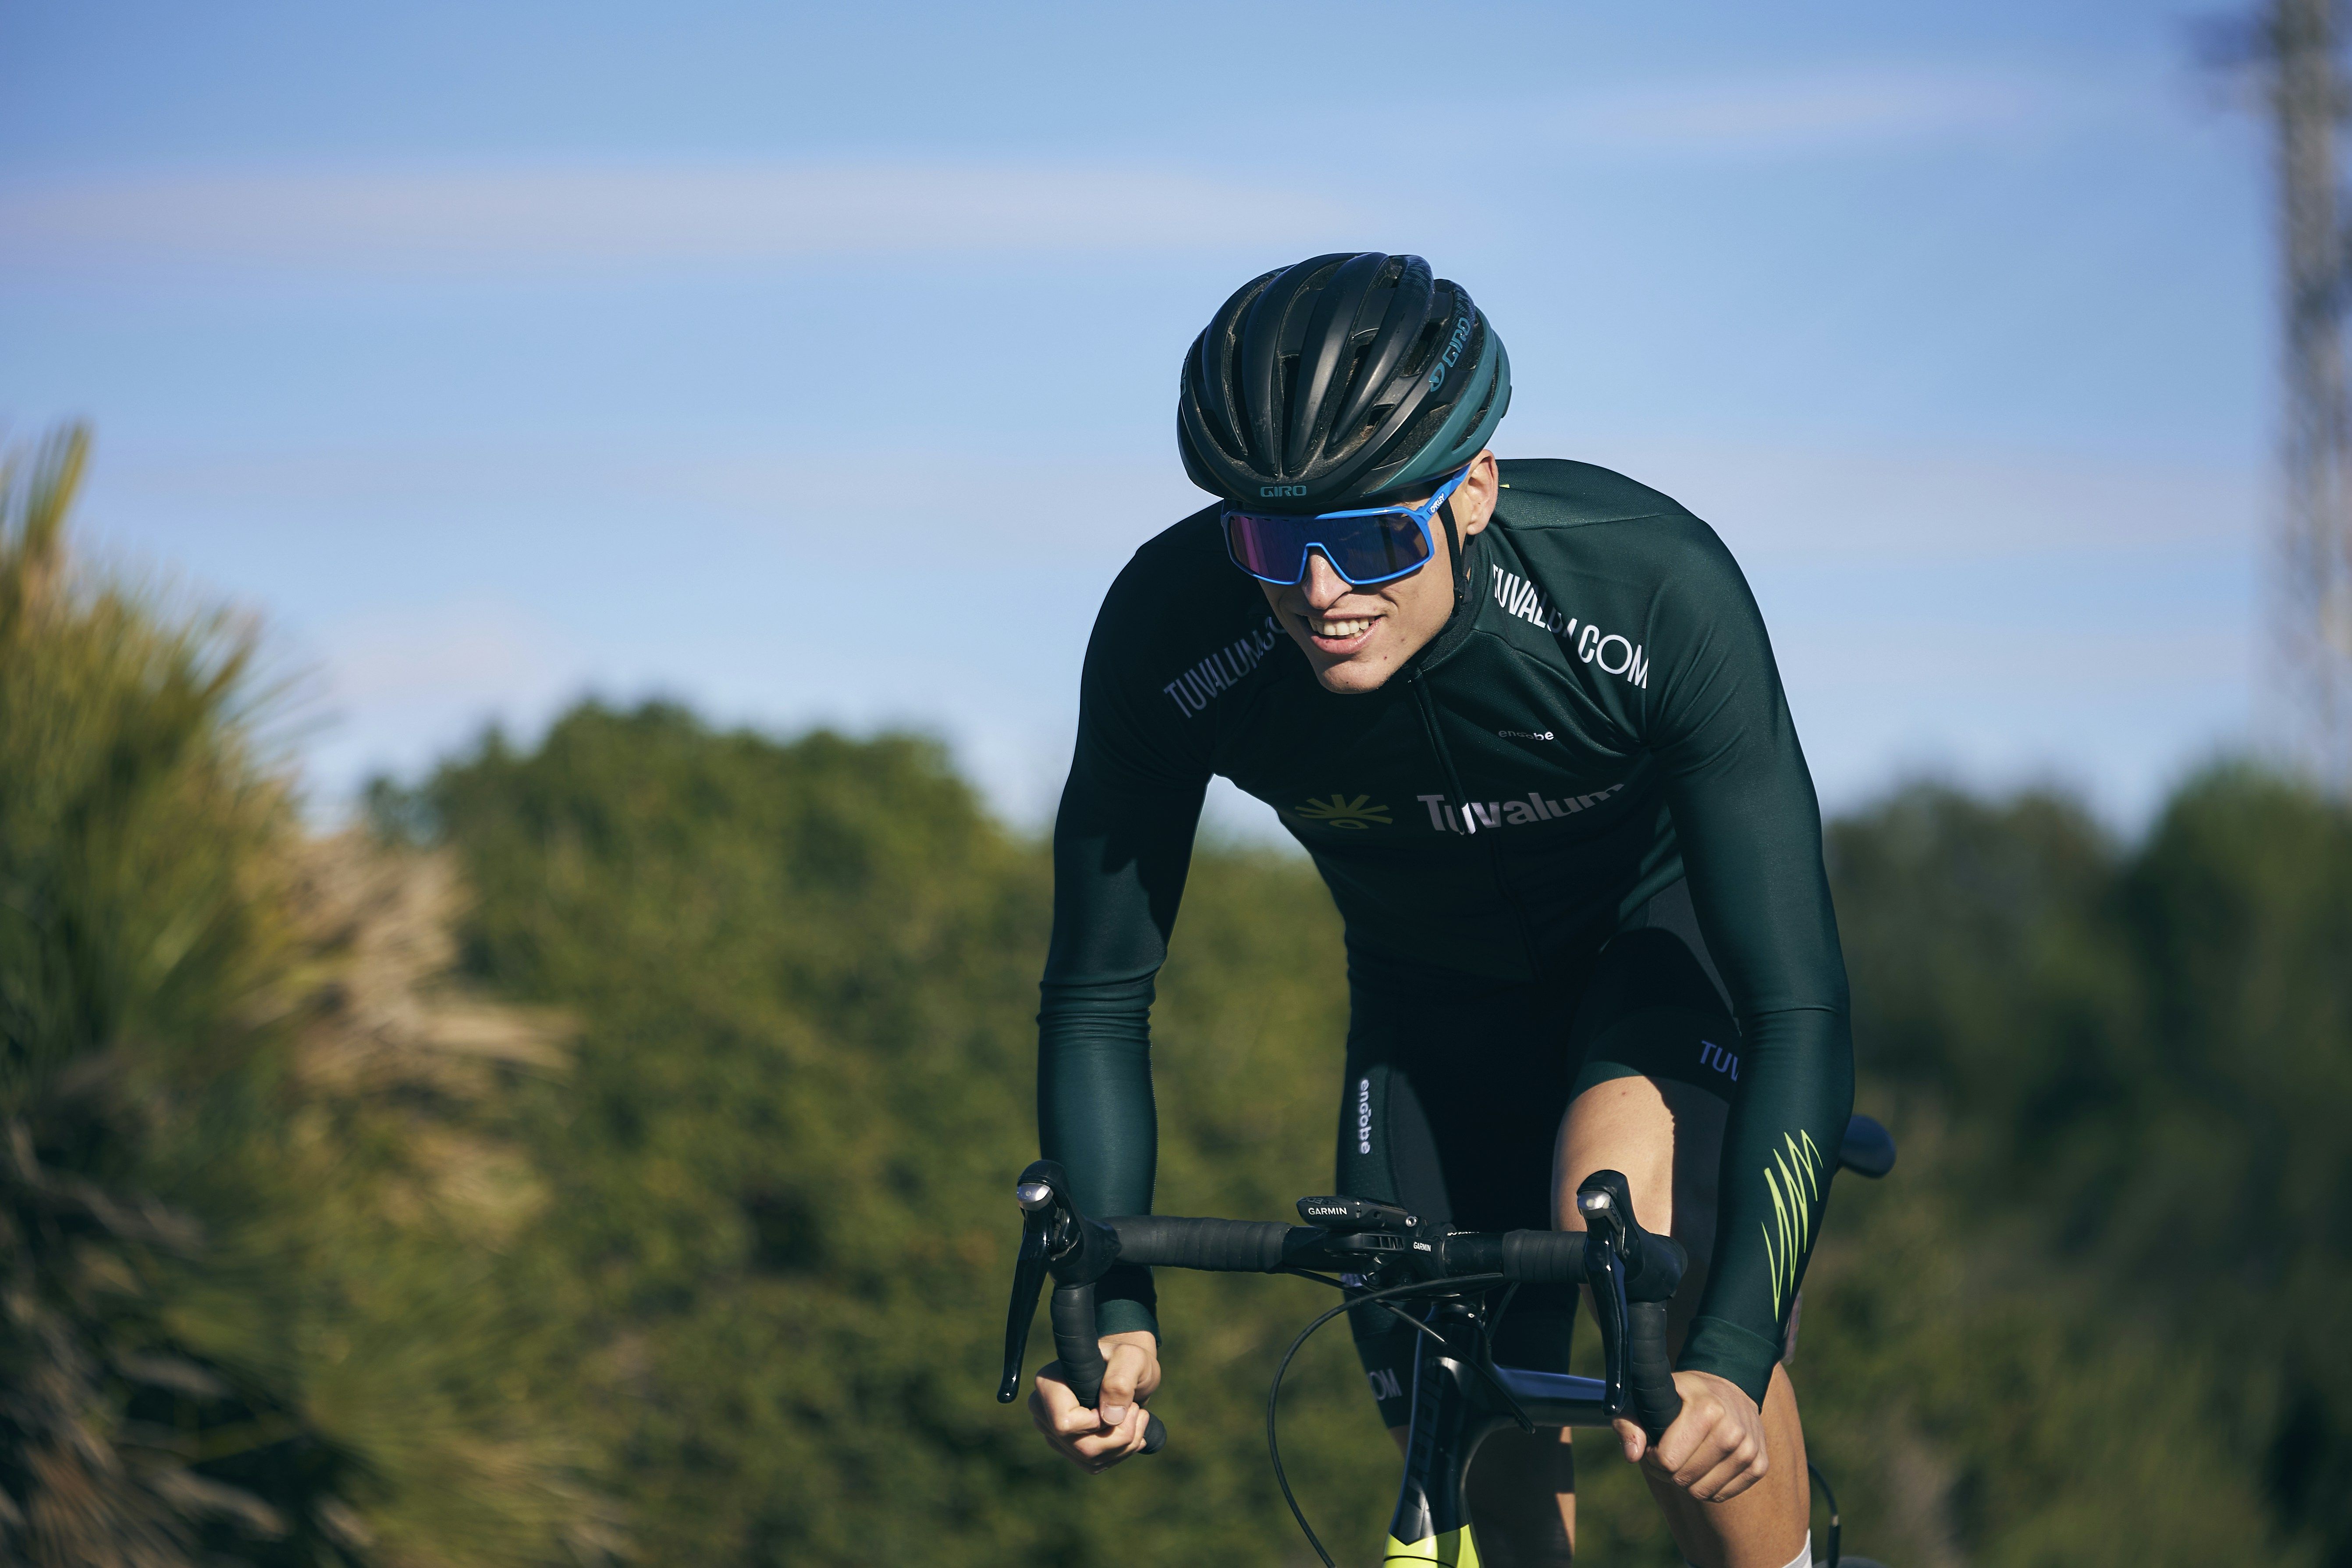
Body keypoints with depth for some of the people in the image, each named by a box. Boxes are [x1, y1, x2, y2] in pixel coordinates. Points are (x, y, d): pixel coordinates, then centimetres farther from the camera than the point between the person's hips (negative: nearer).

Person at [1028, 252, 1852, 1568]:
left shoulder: (1655, 588, -38)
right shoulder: (1171, 635, -31)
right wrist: (1110, 1312, -33)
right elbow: (1100, 992, -19)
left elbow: (1802, 1008, -38)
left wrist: (1733, 1360, -49)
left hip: (1667, 928, -3)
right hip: (1436, 987, 3)